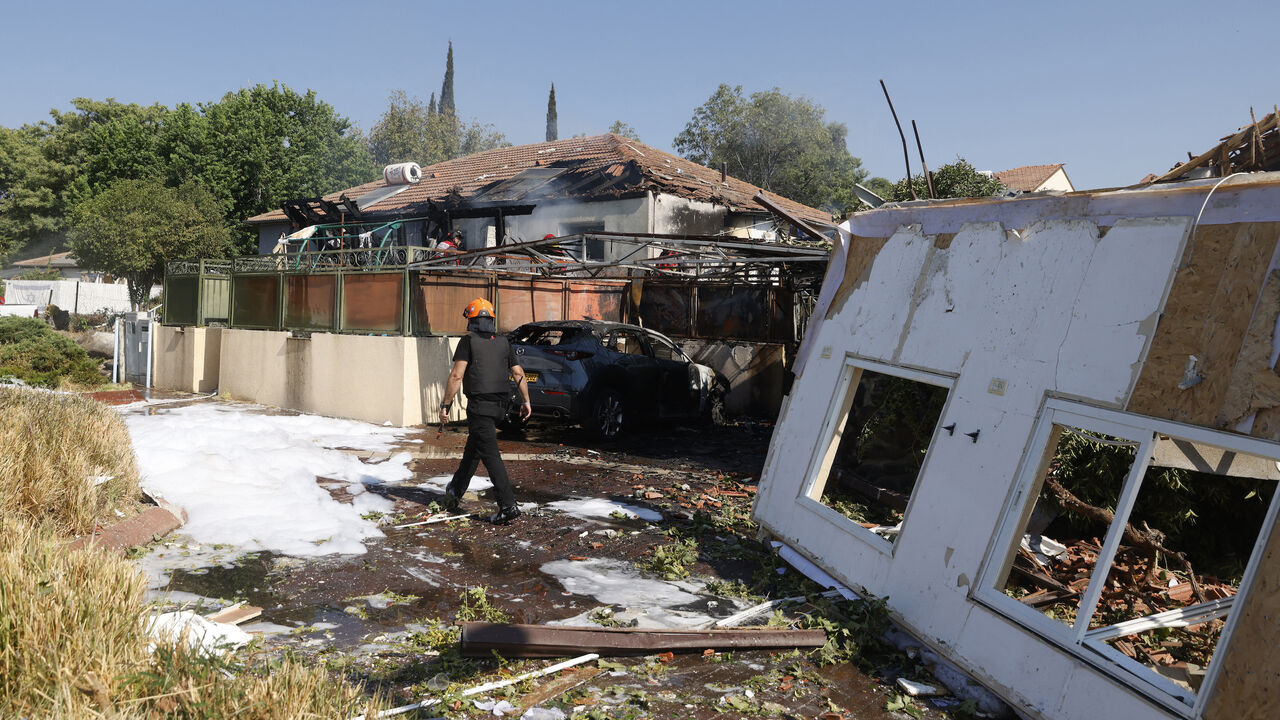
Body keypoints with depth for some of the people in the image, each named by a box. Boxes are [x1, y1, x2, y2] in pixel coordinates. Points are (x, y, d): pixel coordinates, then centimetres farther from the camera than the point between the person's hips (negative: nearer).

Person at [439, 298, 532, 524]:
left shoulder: (468, 341, -6)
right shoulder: (503, 342, 11)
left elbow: (457, 376, -13)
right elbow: (518, 373, 11)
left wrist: (445, 405, -9)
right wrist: (526, 402, 17)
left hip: (479, 405, -7)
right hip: (499, 405, 7)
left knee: (490, 455, -8)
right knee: (473, 449, 21)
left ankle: (508, 505, -14)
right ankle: (455, 492, 37)